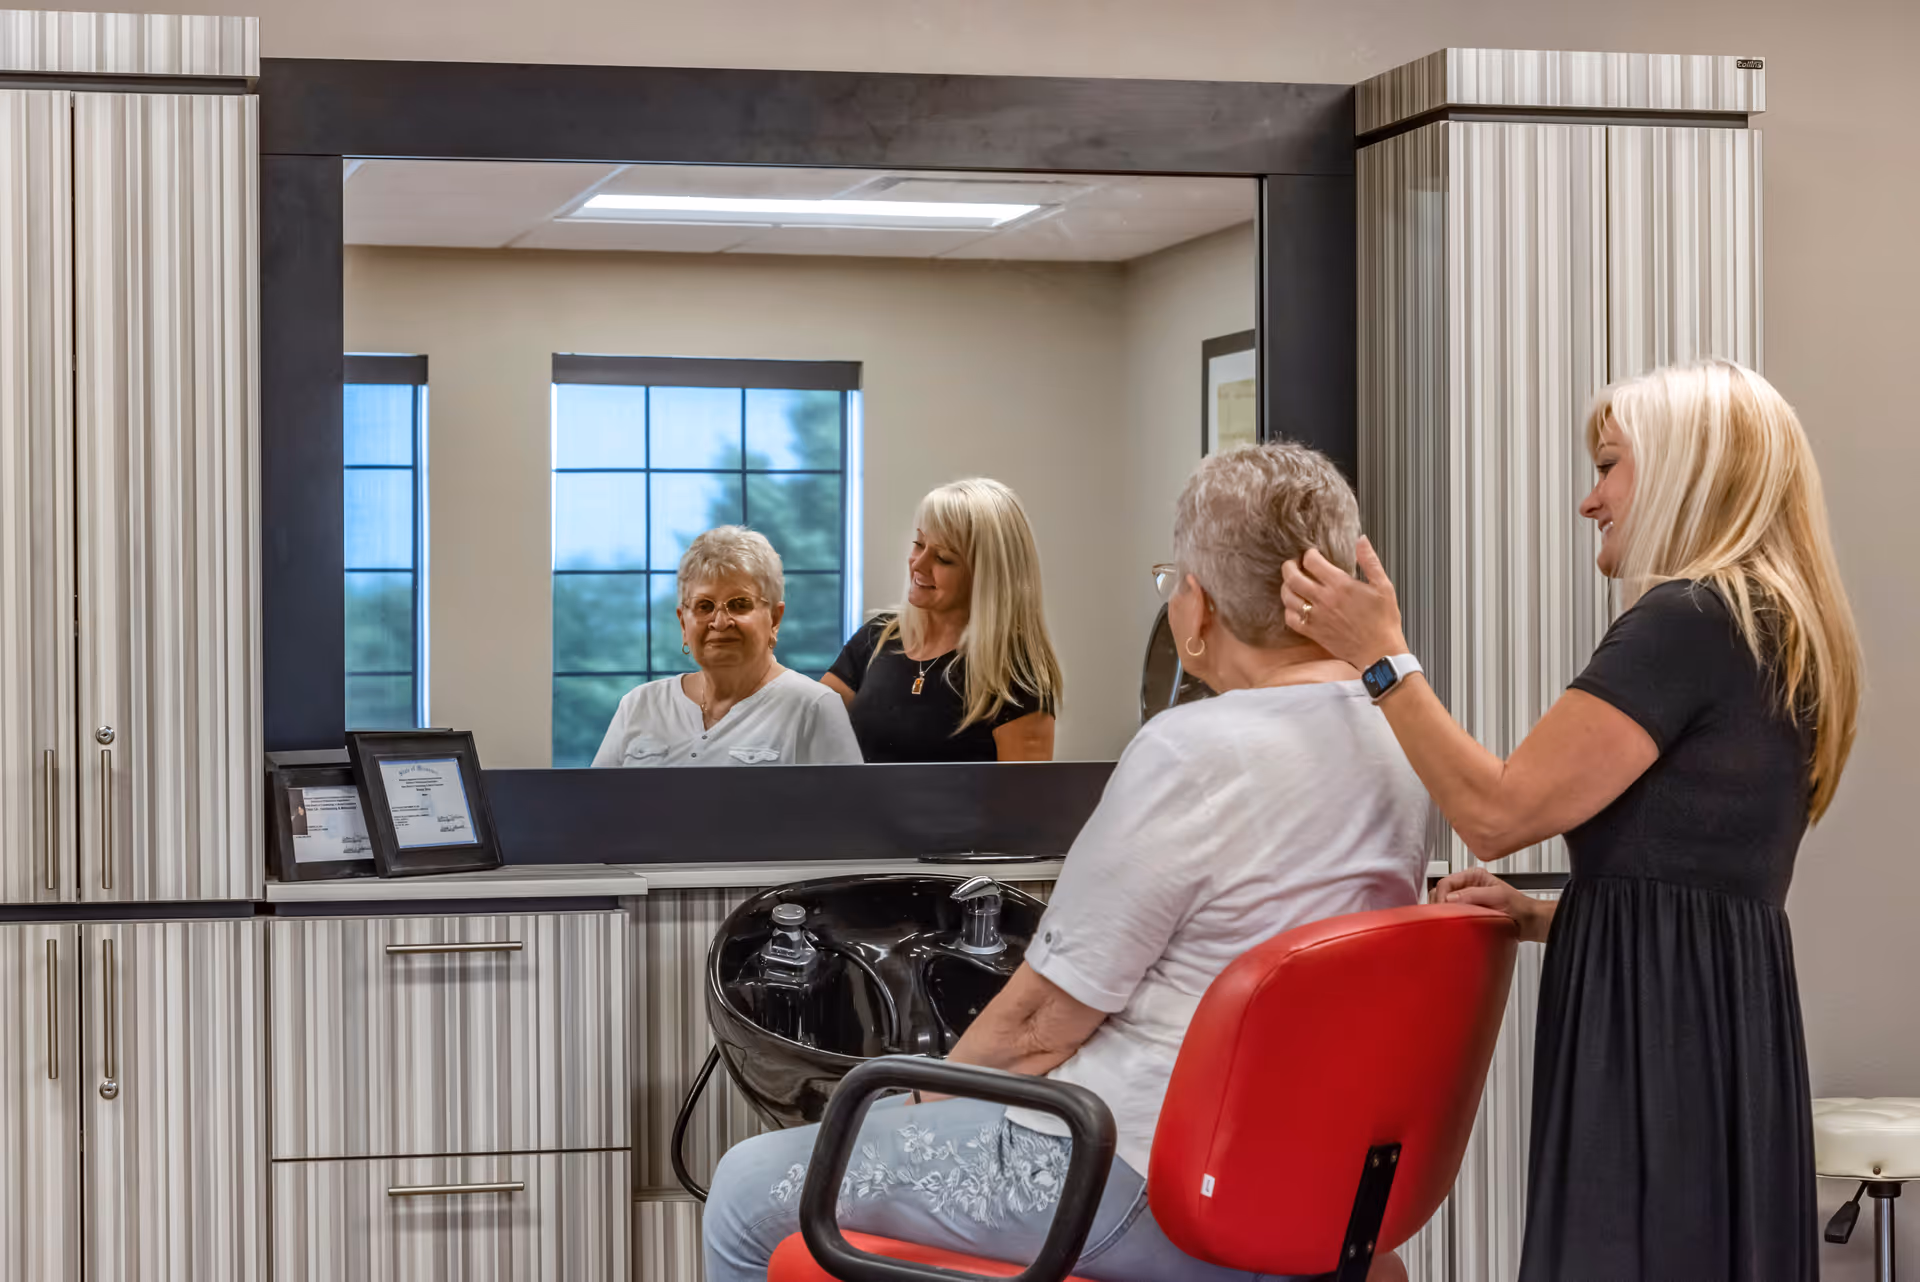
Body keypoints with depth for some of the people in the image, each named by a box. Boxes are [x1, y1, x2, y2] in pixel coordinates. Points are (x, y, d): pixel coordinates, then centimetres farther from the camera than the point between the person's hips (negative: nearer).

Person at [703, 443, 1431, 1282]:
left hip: (1142, 1193, -10)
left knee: (751, 1192, 2)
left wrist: (928, 1096, 4)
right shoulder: (1399, 748, 5)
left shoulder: (1193, 754, -22)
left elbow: (1044, 1016, -16)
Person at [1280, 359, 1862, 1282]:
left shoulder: (1687, 620, -13)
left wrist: (1382, 655, -6)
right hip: (1729, 1018, 10)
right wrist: (1542, 915, 14)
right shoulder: (1777, 634, 18)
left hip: (1657, 1027, -10)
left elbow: (1497, 811, -15)